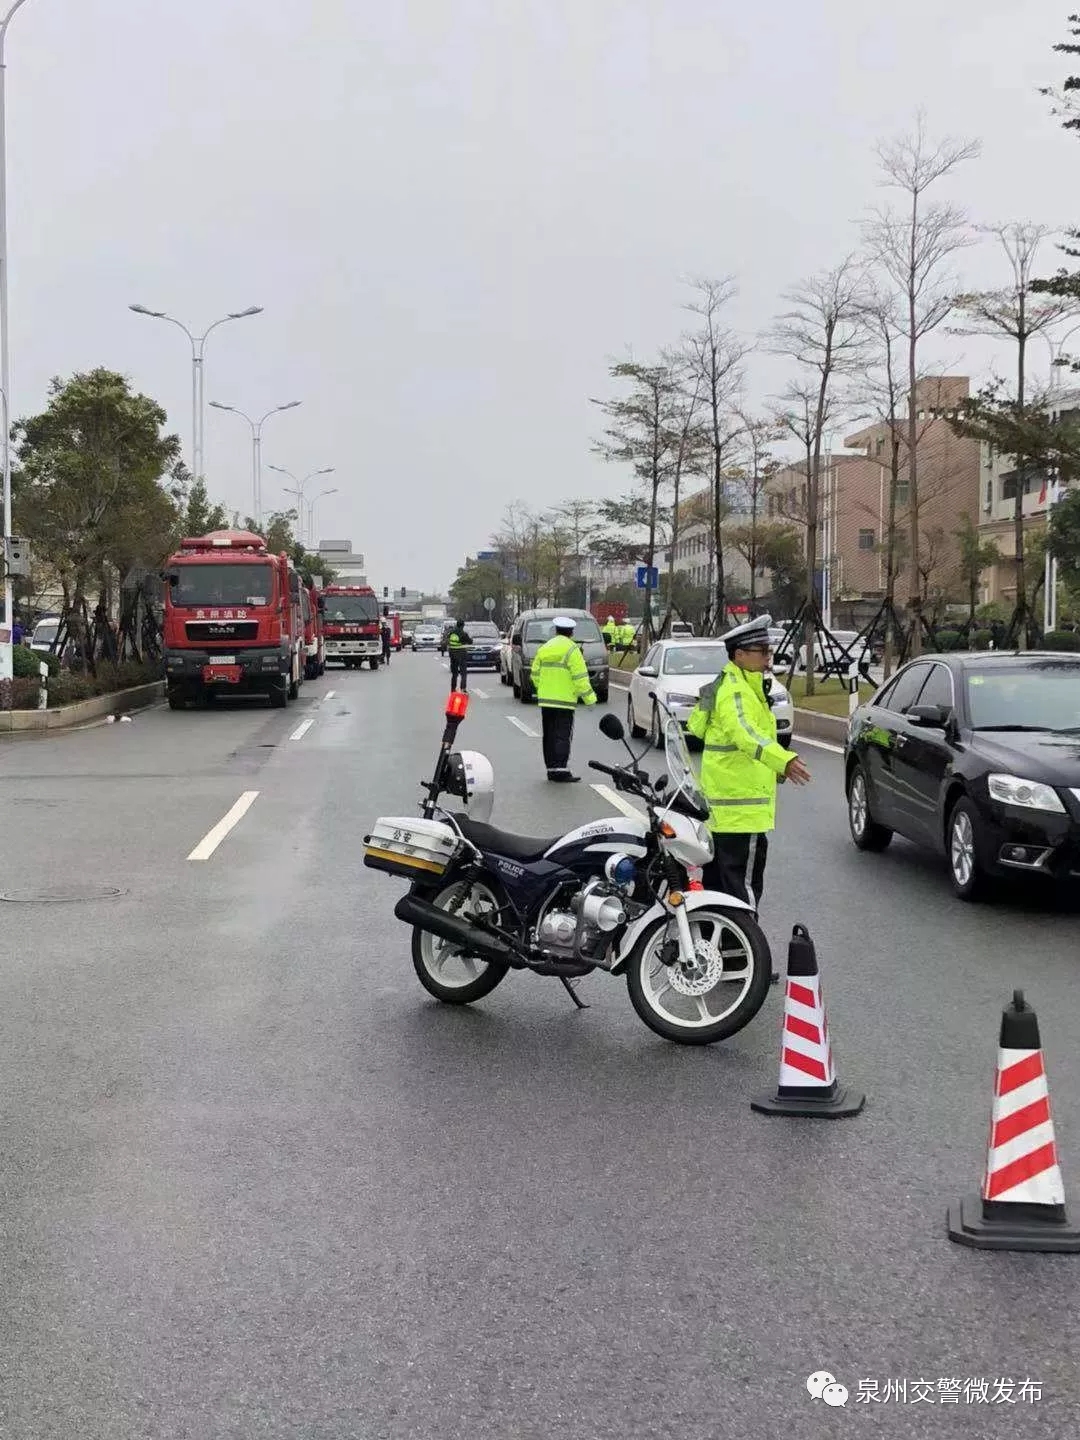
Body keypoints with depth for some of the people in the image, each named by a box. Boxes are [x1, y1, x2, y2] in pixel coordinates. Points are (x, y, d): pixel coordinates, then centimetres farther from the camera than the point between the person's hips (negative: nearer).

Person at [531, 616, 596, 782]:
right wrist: (589, 698, -7)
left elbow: (535, 674, 15)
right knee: (562, 736, -7)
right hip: (564, 700, -6)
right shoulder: (572, 649, -8)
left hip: (545, 700, 6)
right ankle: (561, 770, -13)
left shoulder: (544, 648, 11)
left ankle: (551, 769, 13)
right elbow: (580, 677, -13)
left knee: (549, 736, 11)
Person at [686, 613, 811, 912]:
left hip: (719, 805, 11)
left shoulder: (727, 684, 17)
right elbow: (744, 732, -37)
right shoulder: (736, 690, -17)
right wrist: (783, 761, -53)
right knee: (744, 887, -11)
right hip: (741, 807, -11)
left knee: (717, 880, 18)